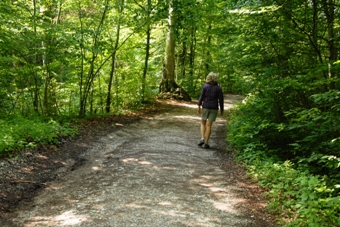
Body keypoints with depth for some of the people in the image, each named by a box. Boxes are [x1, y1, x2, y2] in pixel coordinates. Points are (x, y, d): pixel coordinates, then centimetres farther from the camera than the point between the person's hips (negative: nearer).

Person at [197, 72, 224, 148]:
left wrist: (199, 106, -3)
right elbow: (221, 99, -3)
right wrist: (222, 110, 7)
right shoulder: (218, 88, -4)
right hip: (214, 108, 0)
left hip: (205, 107, 0)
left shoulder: (205, 86, -6)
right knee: (209, 125, 3)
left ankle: (202, 139, 0)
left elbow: (201, 97, -8)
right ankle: (206, 143, 3)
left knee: (203, 123, 17)